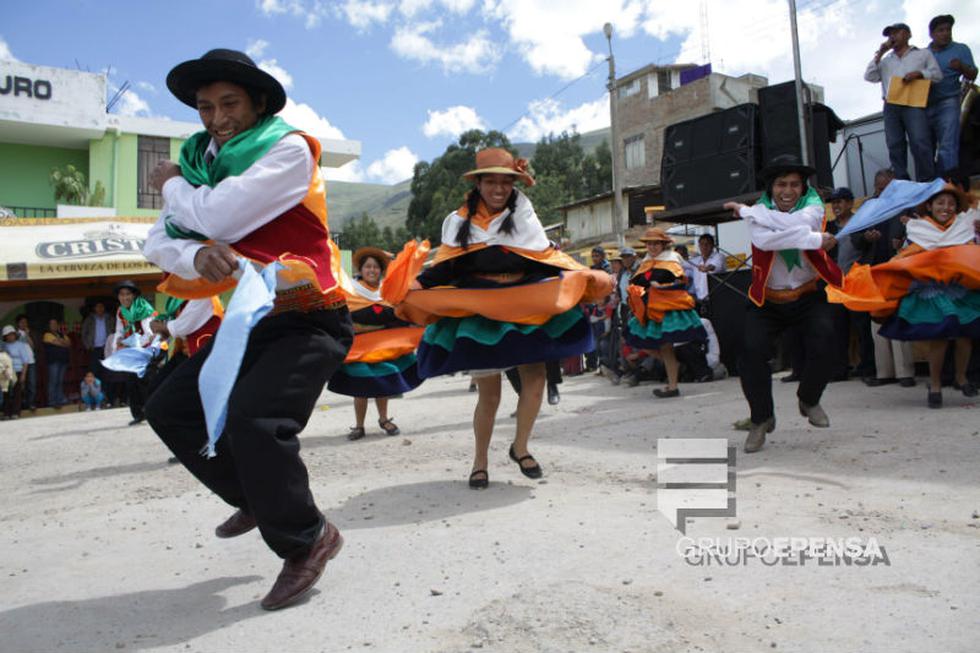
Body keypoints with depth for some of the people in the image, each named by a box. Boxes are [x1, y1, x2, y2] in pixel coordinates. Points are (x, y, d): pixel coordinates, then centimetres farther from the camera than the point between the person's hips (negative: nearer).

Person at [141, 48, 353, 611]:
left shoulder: (289, 149, -11)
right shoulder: (204, 161, 10)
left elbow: (217, 219, -21)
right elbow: (159, 242, 0)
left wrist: (174, 185, 0)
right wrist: (198, 255, -23)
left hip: (306, 320, -8)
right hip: (246, 322, 8)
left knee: (252, 419, -26)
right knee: (170, 409, 10)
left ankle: (306, 540, -3)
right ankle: (258, 497, 26)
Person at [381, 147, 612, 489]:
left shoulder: (523, 214, 8)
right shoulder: (459, 222, 3)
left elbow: (549, 258, 8)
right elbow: (444, 269, -1)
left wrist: (585, 276, -3)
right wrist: (413, 284, -18)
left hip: (526, 308, 2)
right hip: (479, 312, -2)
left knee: (535, 377, -7)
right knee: (488, 393, 0)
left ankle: (520, 447, 16)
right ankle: (479, 462, 18)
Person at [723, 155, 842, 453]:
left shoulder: (813, 205, -4)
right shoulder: (759, 210, -6)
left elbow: (797, 222, -29)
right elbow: (763, 239, -30)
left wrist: (748, 211, -24)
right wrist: (814, 239, -34)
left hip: (808, 297, 1)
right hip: (767, 301, 0)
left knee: (823, 346, -21)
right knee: (752, 353, -20)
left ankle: (809, 400, 12)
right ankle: (761, 418, 4)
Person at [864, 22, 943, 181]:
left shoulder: (923, 53, 19)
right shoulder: (885, 60, 26)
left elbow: (937, 74, 10)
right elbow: (869, 77, 13)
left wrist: (919, 73, -8)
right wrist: (879, 54, 11)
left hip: (913, 104, -3)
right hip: (891, 106, 3)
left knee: (920, 144, -16)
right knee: (895, 147, -4)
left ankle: (926, 183, -15)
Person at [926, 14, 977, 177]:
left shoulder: (961, 49, 9)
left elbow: (972, 75, 3)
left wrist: (961, 67, -17)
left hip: (947, 103, -3)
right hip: (924, 106, 3)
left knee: (948, 147, -16)